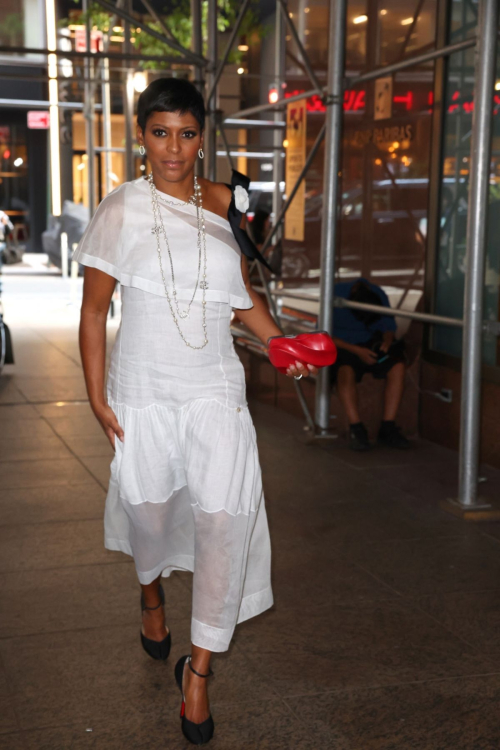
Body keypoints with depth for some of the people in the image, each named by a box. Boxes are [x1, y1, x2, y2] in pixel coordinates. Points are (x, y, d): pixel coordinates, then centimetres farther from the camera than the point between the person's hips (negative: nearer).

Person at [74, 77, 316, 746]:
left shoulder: (225, 203, 5)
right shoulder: (122, 210, -3)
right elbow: (93, 309, -1)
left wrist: (281, 342, 0)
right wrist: (97, 397, -6)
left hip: (215, 389, 1)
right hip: (143, 390, -1)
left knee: (224, 517, -9)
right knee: (149, 508, 12)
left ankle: (198, 671, 5)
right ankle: (152, 592, 48)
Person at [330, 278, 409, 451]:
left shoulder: (379, 296, -7)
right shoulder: (336, 295, -18)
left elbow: (389, 327, 5)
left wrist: (386, 342, -20)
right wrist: (357, 351, -25)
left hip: (369, 345, 4)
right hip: (341, 345, -4)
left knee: (398, 367, -24)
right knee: (345, 371, -38)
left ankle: (387, 429, -22)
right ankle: (356, 429, -33)